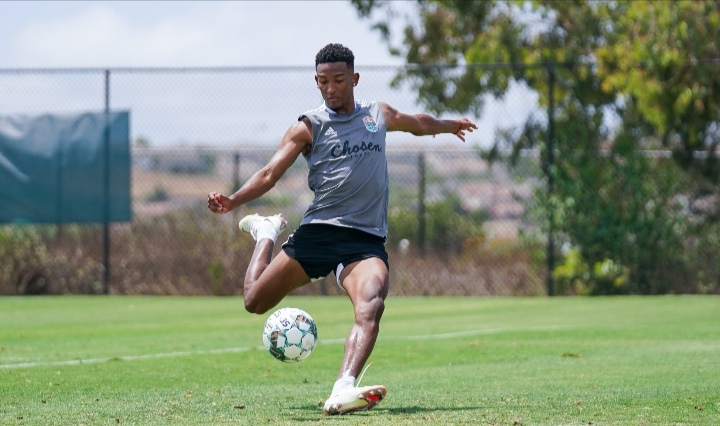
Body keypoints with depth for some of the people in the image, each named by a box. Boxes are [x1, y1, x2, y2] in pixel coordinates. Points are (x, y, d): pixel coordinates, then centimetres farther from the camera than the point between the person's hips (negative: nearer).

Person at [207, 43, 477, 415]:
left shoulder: (379, 115, 16)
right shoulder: (308, 127, 4)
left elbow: (419, 123, 39)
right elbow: (270, 173, -4)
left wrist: (449, 125, 55)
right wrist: (231, 201, -21)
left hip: (367, 240, 1)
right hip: (318, 231, -1)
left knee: (371, 307, -29)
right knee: (255, 301, -2)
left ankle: (343, 391, -44)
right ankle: (267, 233, 30)